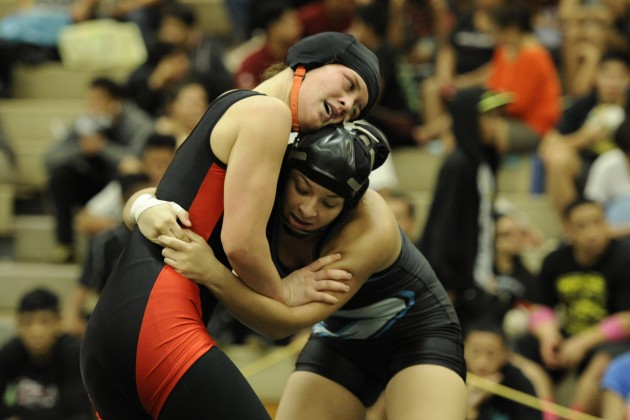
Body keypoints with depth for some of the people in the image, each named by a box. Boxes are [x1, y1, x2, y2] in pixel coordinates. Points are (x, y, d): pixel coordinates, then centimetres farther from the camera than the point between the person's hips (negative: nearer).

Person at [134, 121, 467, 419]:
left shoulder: (371, 230, -35)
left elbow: (286, 322, -39)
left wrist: (212, 274, -52)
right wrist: (149, 208, -42)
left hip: (416, 333, -5)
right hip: (340, 339, 5)